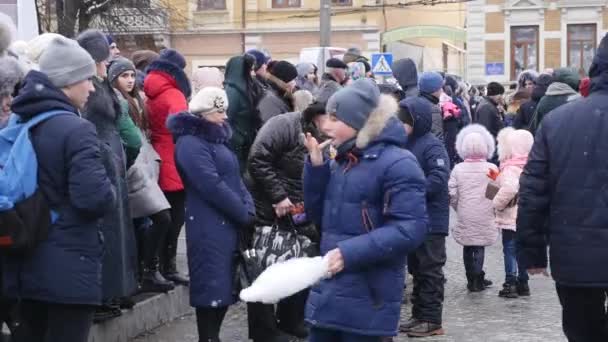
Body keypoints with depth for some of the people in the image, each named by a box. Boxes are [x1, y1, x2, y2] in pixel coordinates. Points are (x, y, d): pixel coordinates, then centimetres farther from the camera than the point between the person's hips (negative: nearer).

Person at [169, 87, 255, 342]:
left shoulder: (217, 139, 17)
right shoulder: (191, 143, -12)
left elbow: (235, 179, 16)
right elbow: (213, 186, -19)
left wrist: (249, 210, 0)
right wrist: (244, 214, -12)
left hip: (229, 224, 9)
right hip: (209, 227, -9)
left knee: (226, 285, 11)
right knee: (212, 286, -6)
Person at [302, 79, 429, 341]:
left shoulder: (397, 163, -12)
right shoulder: (341, 162, 14)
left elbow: (411, 229, -20)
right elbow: (321, 218, 15)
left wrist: (349, 253, -23)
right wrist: (316, 166, 3)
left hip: (367, 299, -7)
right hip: (328, 290, 8)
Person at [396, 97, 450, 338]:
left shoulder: (432, 146, -13)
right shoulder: (403, 145, 13)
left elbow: (439, 178, -24)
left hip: (430, 220, -8)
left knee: (430, 270, -2)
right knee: (416, 269, 14)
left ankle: (432, 320, 3)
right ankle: (419, 315, 23)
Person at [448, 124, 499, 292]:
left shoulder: (458, 169, -4)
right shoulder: (492, 169, -8)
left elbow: (452, 193, -5)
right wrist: (494, 208, 10)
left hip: (465, 216, 2)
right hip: (484, 217, -1)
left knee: (467, 248, 13)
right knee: (479, 247, 5)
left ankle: (472, 279, 19)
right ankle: (477, 280, 1)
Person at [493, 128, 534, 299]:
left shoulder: (510, 168, -18)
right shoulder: (526, 166, 9)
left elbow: (509, 188, -33)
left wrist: (497, 203, -20)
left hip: (511, 218, -8)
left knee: (510, 249, -2)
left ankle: (510, 283, -1)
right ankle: (522, 283, 22)